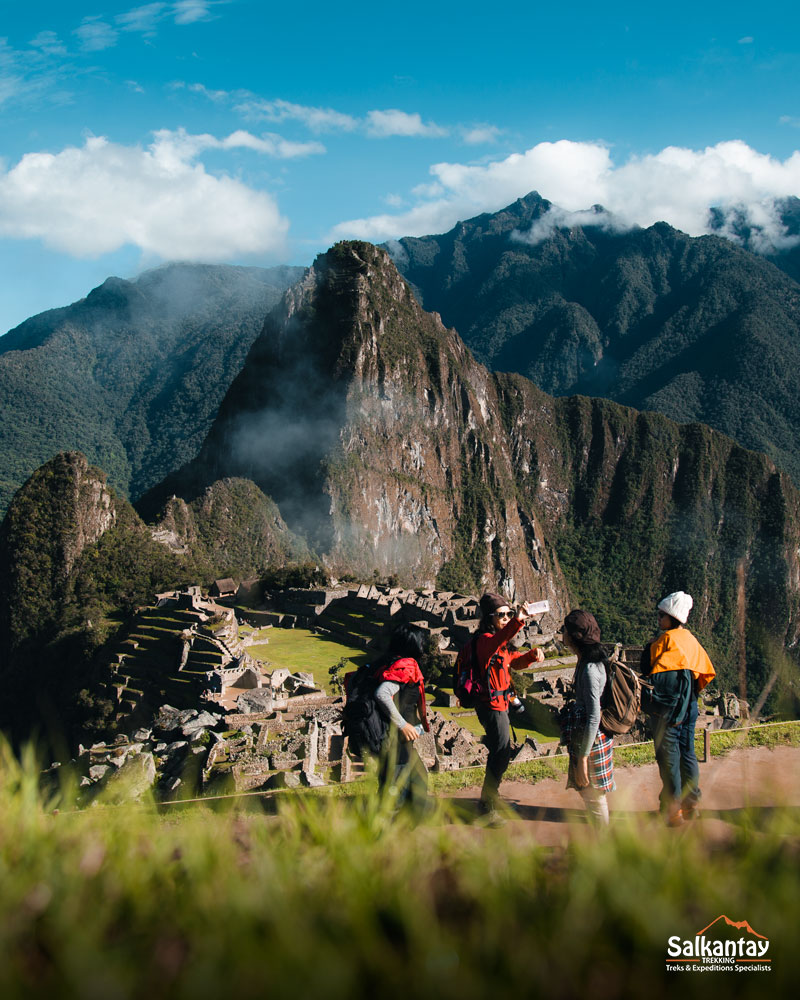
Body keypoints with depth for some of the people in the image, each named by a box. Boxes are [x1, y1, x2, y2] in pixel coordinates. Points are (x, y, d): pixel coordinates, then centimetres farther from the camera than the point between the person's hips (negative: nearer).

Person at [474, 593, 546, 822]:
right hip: (492, 706, -10)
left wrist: (532, 654, -1)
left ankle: (490, 798, 36)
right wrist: (518, 621, -60)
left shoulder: (502, 644, 12)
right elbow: (497, 640, -42)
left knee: (500, 753, 21)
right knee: (500, 755, -5)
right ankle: (488, 807, 6)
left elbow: (515, 661, 21)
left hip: (500, 704, 10)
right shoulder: (485, 640, -19)